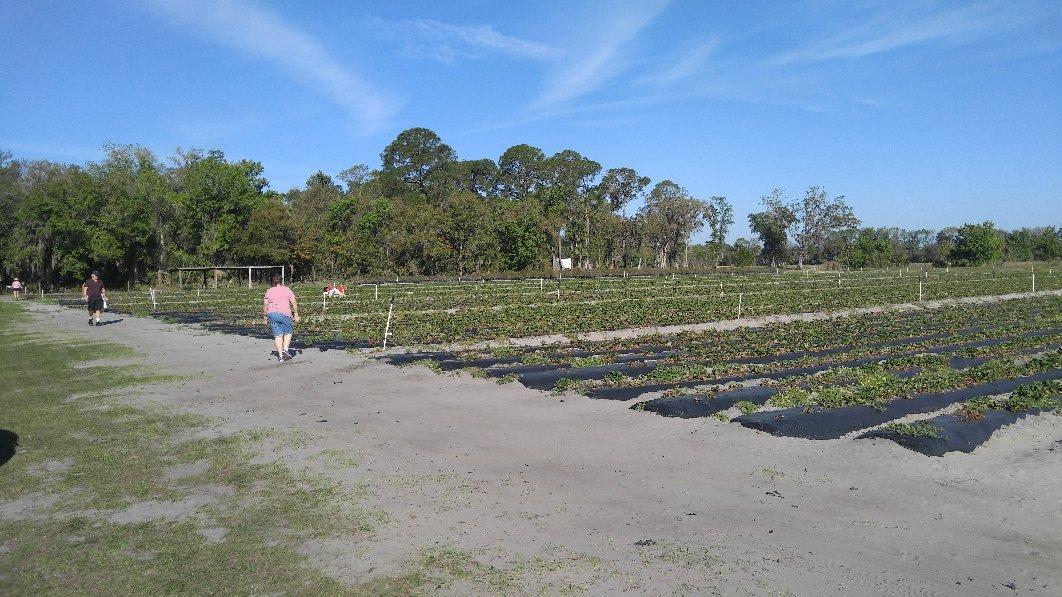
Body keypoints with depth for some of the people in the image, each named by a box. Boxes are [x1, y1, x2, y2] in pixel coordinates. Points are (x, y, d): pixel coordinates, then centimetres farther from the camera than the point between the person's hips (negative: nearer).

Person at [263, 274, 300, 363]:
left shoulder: (269, 291, 10)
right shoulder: (287, 290, 8)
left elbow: (265, 305, 7)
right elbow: (294, 303, 1)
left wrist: (264, 316, 15)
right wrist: (296, 314, 5)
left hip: (272, 313, 2)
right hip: (285, 313, -2)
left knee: (277, 335, 4)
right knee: (288, 332, 14)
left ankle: (280, 356, 2)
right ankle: (285, 349, -6)